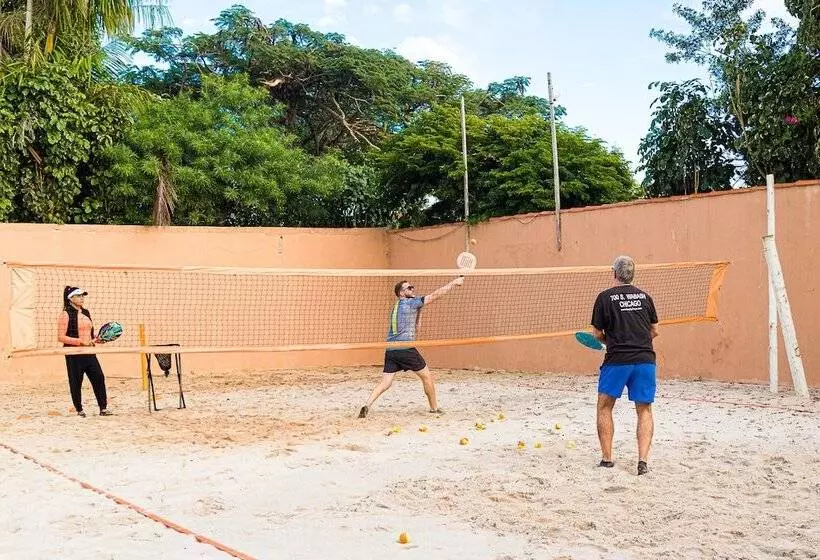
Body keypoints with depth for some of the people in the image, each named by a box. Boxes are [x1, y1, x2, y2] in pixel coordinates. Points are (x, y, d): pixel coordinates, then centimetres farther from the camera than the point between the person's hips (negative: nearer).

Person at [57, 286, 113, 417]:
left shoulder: (86, 313, 13)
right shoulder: (66, 314, -8)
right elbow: (61, 337, -13)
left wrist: (96, 340, 5)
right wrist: (80, 341, -20)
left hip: (89, 352, 6)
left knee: (99, 377, -1)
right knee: (76, 382, 3)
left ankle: (103, 408, 5)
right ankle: (79, 410, 16)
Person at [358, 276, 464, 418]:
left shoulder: (396, 307, 21)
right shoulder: (411, 303, -3)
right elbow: (435, 295, -4)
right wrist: (454, 283, 1)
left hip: (390, 349, 7)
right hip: (405, 349, -7)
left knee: (385, 382, 3)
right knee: (427, 376, 9)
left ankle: (367, 406, -14)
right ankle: (434, 408, 18)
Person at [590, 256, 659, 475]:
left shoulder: (605, 297, -1)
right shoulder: (645, 297, 9)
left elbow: (597, 334, 1)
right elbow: (654, 331, 16)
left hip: (617, 360, -3)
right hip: (645, 359, 3)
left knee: (605, 407, 13)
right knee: (644, 410, 10)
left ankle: (607, 458, 12)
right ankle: (643, 459, -2)